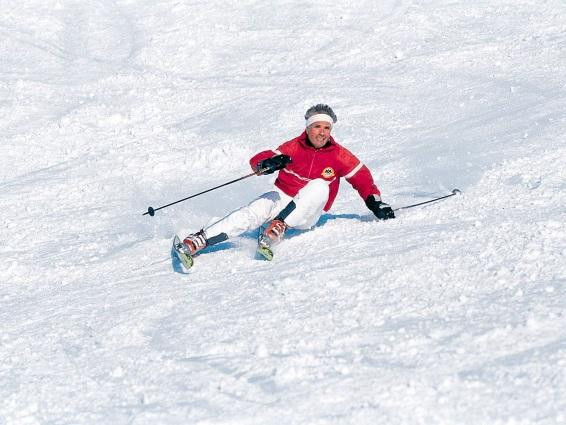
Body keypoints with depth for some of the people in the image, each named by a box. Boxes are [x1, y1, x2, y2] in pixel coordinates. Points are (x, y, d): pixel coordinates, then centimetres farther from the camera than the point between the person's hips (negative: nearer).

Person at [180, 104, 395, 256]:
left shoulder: (338, 155, -1)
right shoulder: (295, 147, -1)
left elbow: (361, 177, 10)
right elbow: (256, 161, -7)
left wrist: (374, 201, -4)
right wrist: (268, 163, -31)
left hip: (307, 213, 0)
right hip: (282, 198, 0)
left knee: (320, 186, -31)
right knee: (253, 213, -29)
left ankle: (279, 225, -37)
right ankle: (197, 241, -39)